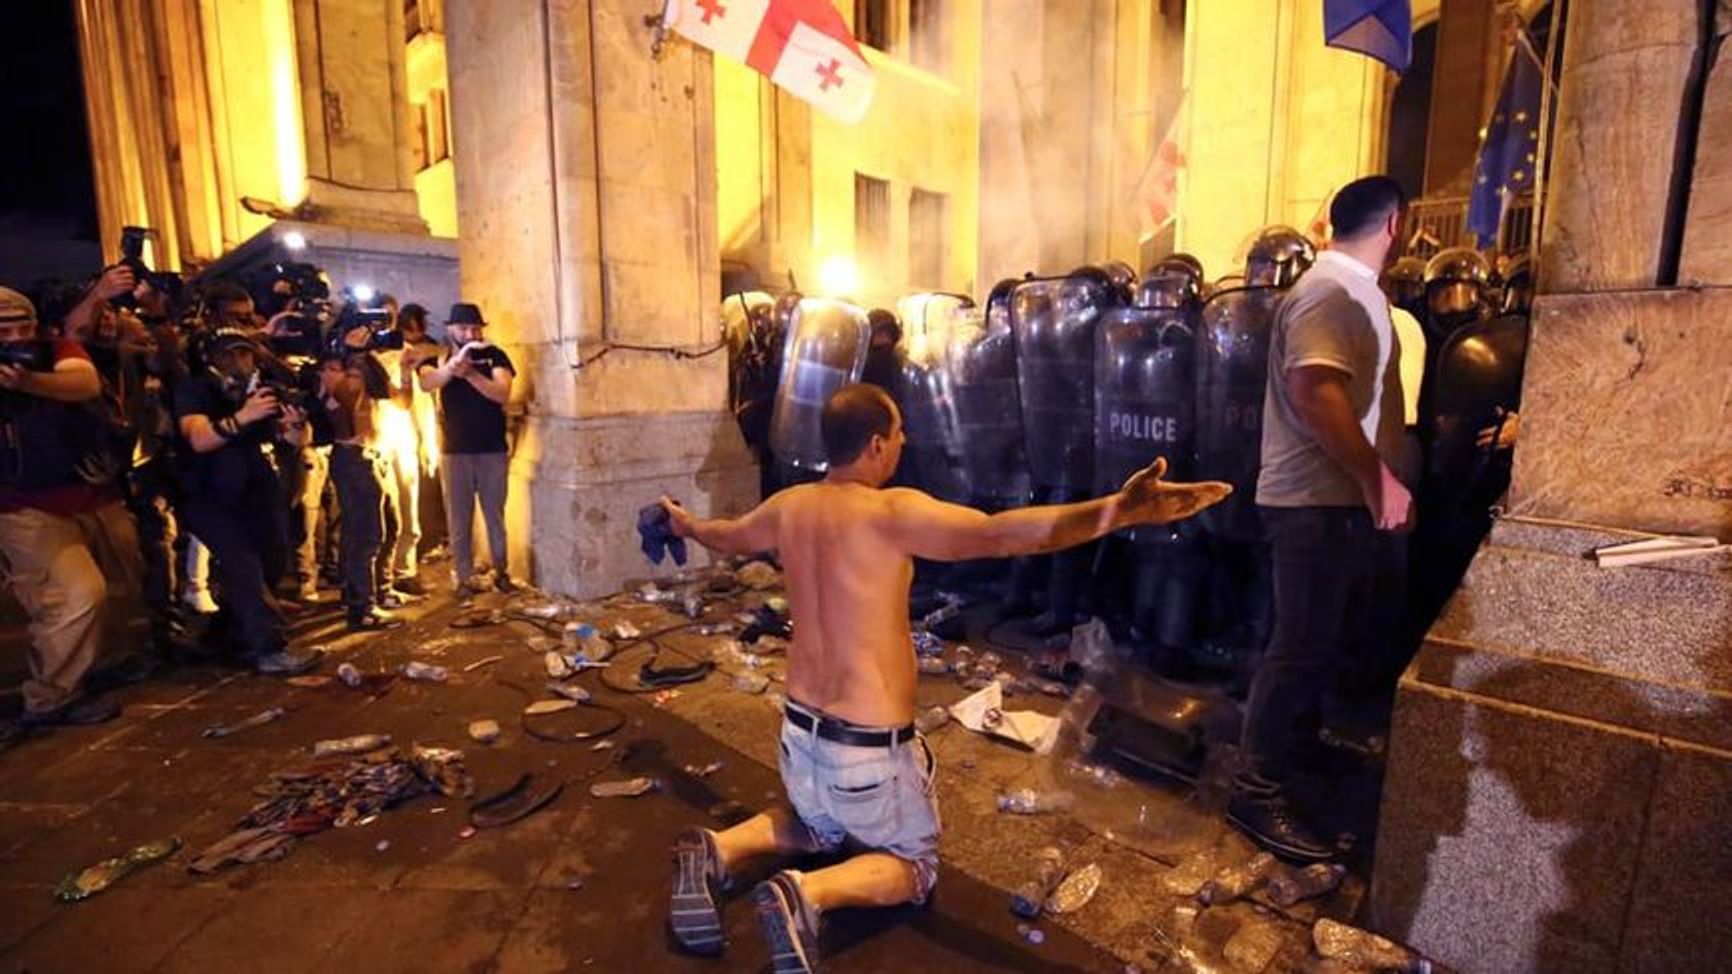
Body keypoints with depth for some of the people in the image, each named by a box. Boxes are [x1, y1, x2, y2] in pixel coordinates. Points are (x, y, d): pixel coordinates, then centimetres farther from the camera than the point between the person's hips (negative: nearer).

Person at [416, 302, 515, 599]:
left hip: (493, 449, 0)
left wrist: (469, 373, -24)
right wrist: (454, 363, -35)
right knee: (459, 519, 5)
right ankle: (464, 578, 13)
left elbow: (502, 394, -12)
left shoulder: (494, 355, 2)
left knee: (495, 515, 9)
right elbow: (426, 383, -19)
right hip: (454, 451, 1)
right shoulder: (437, 358, 4)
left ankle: (501, 572, 21)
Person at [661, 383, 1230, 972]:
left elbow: (725, 538, 19)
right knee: (914, 865, 18)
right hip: (870, 747, -6)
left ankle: (717, 852, 8)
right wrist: (1121, 511, -40)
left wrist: (687, 525, 42)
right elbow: (998, 536, -35)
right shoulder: (891, 512, -22)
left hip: (800, 730, 7)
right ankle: (808, 894, -8)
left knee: (816, 829, 33)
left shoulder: (787, 508, -2)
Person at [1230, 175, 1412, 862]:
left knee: (1336, 637, 21)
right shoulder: (1329, 292, -16)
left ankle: (1297, 742, 39)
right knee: (1302, 645, -6)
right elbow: (1315, 392, -31)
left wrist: (1380, 482, 23)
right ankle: (1256, 791, 5)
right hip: (1317, 501, -10)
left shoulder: (1358, 291, 18)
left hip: (1347, 498, 10)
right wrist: (1377, 477, -26)